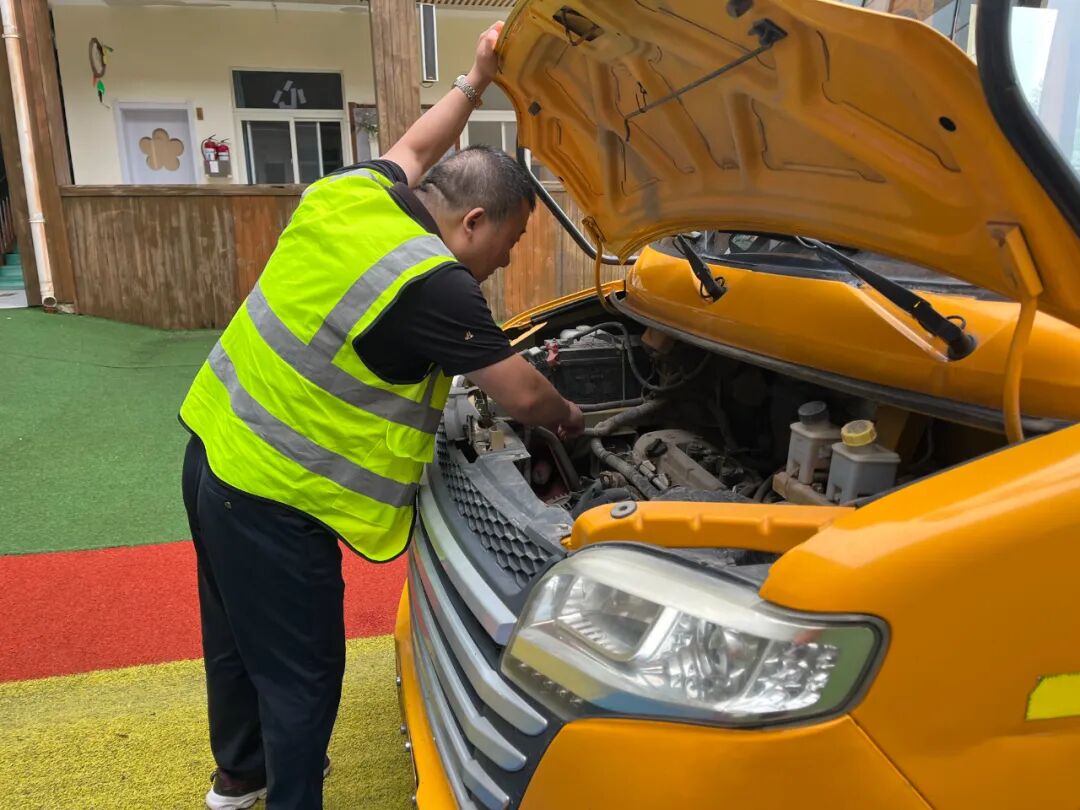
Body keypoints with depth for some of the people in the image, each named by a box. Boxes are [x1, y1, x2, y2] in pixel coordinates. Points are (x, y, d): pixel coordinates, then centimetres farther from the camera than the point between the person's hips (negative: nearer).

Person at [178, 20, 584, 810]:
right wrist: (570, 418, 8)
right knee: (302, 675, 8)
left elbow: (413, 148, 22)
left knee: (238, 635, 26)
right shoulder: (433, 285, -23)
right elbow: (523, 395, -13)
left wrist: (475, 79, 26)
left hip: (214, 449, 10)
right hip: (271, 498, -10)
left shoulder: (349, 192, -1)